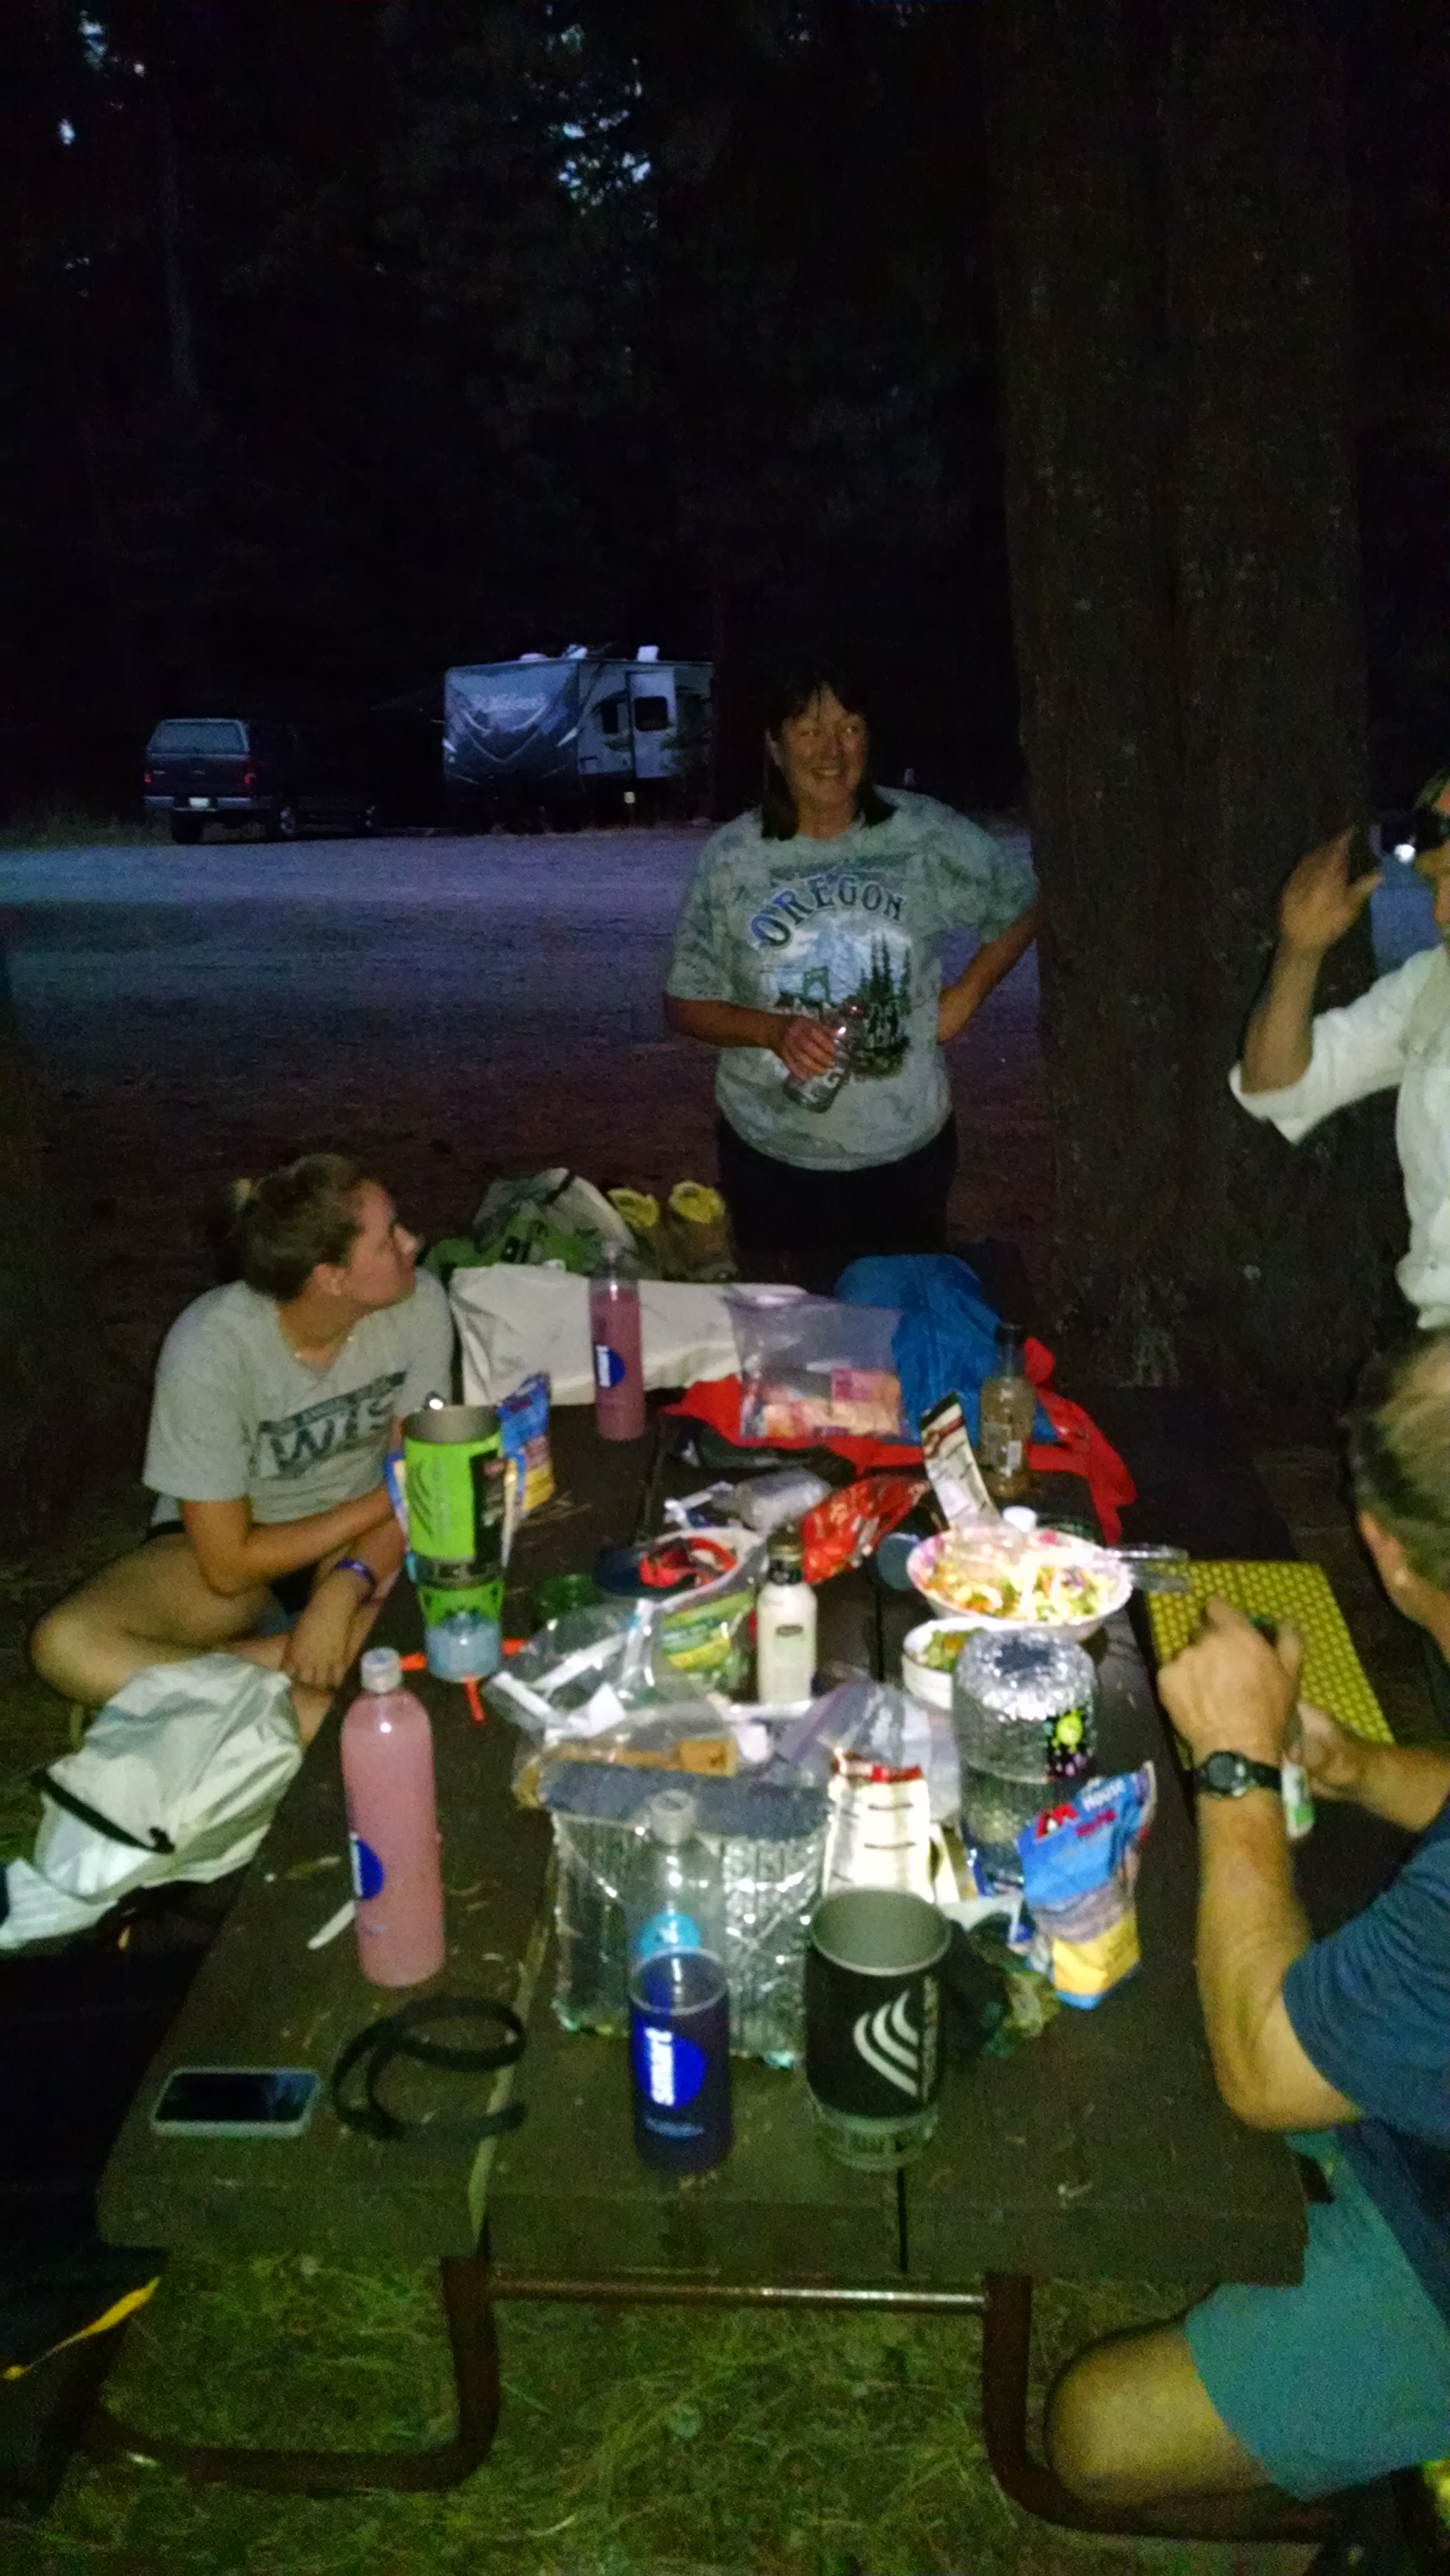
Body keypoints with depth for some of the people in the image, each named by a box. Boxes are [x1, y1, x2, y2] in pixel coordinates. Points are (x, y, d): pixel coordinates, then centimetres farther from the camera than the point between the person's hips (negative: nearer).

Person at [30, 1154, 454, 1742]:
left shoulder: (418, 1304, -21)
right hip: (220, 1540, -2)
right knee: (64, 1644, -29)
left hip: (360, 1535, 2)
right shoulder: (209, 1349, -29)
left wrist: (343, 1589, -31)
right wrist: (384, 1499, -19)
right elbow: (230, 1566, -22)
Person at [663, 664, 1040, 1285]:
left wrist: (968, 993, -2)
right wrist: (776, 1031, -20)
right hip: (770, 1157, 0)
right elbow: (684, 1005, -4)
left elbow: (1025, 902, 10)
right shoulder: (731, 857, -7)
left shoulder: (927, 835, -6)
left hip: (907, 1149, 1)